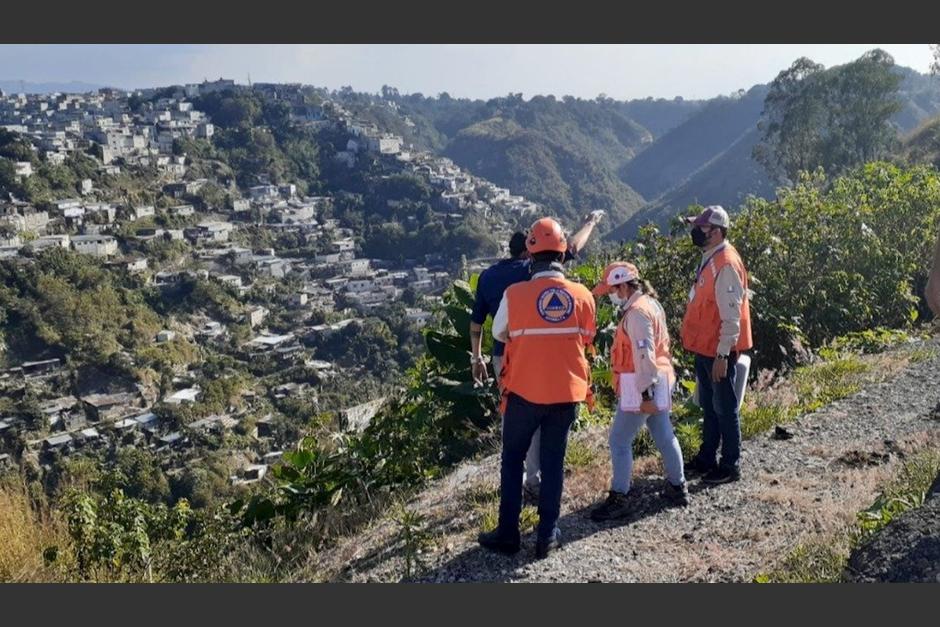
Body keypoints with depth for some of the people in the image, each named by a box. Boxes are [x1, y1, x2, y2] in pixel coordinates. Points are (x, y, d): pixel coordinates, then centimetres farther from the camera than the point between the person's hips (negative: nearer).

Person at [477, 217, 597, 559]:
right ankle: (548, 536, 19)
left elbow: (499, 334, 5)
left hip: (525, 391, -2)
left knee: (512, 460, 14)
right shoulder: (582, 295, -6)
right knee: (553, 462, 13)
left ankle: (507, 533, 20)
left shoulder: (514, 294, -12)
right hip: (567, 392, 2)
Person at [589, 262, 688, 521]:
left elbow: (645, 356, -23)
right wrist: (650, 388, 21)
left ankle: (619, 498, 1)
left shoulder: (637, 312, -19)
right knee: (664, 435, 18)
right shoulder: (650, 303, 12)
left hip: (644, 386, -10)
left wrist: (645, 392, -22)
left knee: (619, 440, -4)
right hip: (659, 383, 10)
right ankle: (677, 487, 30)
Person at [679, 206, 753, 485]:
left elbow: (731, 316, -23)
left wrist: (723, 355, -22)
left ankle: (731, 465, 16)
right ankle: (706, 459, 31)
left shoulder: (726, 265, -21)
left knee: (724, 408, 3)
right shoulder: (709, 259, 9)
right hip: (704, 348, 9)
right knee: (708, 406, 18)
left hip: (718, 351, -9)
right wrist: (703, 350, 18)